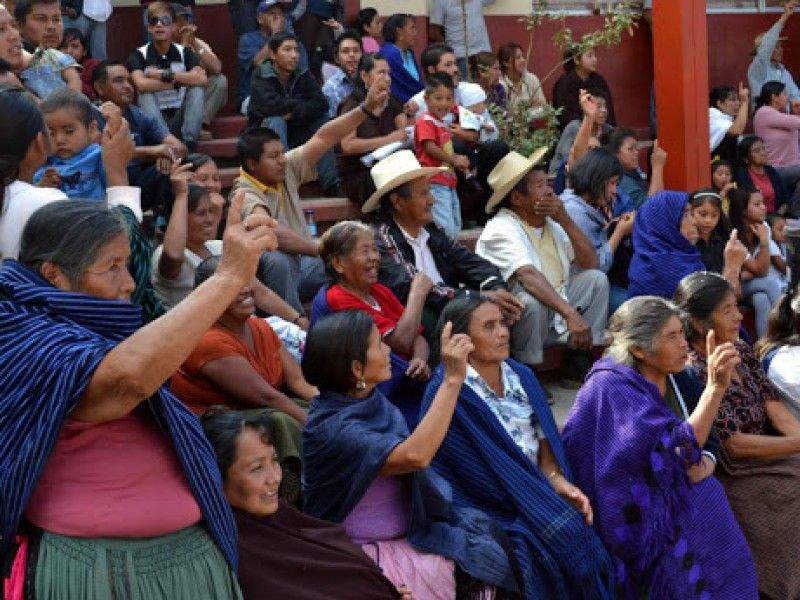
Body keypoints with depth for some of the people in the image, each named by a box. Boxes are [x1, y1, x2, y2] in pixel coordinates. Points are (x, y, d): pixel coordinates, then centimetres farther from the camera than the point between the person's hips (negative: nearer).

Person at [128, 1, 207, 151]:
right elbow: (141, 84, -22)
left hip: (180, 117, 2)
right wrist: (180, 80, -14)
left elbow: (202, 79, -14)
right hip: (154, 119, -1)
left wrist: (166, 75, -19)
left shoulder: (184, 52, 5)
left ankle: (188, 143, -31)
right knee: (145, 94, -27)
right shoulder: (139, 54, -1)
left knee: (197, 89, -19)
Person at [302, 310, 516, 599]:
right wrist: (453, 378, -33)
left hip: (410, 530, 7)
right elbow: (414, 455, -35)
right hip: (371, 551, -7)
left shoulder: (375, 402, 2)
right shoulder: (331, 428, -24)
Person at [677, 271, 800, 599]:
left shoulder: (739, 350, 6)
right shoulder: (693, 372, -19)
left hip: (769, 456, 7)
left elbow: (773, 404, 1)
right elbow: (732, 443, -21)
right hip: (736, 478, -7)